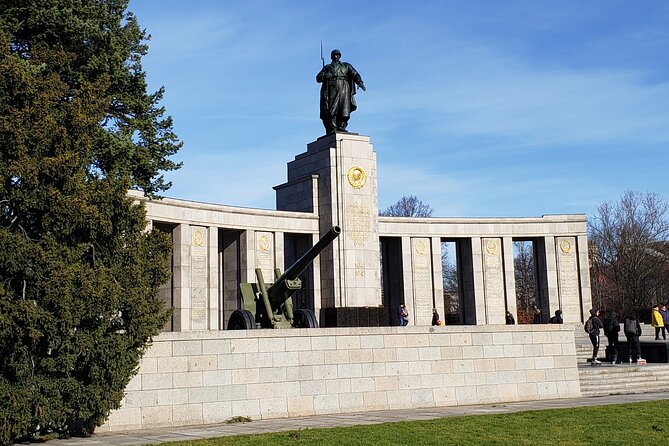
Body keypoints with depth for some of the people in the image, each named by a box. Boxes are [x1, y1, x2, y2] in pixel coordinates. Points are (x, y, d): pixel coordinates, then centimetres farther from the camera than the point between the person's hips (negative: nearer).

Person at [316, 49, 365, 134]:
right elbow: (318, 78, 14)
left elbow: (354, 74, 9)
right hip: (331, 88, 0)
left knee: (344, 109, -15)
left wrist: (360, 82, -11)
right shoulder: (327, 67, 26)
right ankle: (332, 129, -17)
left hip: (343, 88, 0)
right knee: (331, 109, -13)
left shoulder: (346, 66, 25)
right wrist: (326, 76, -8)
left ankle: (341, 127, -17)